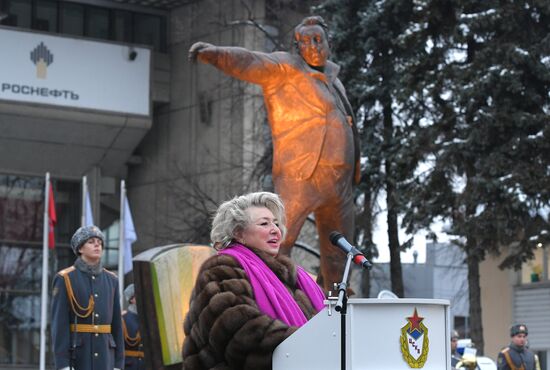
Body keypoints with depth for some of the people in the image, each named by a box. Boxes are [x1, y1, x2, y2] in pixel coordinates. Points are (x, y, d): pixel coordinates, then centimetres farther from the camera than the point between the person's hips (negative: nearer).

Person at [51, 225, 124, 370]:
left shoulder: (110, 280, 11)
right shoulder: (65, 279, -4)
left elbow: (116, 323, 12)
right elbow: (59, 324, -9)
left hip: (104, 356, 5)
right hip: (75, 354, -5)